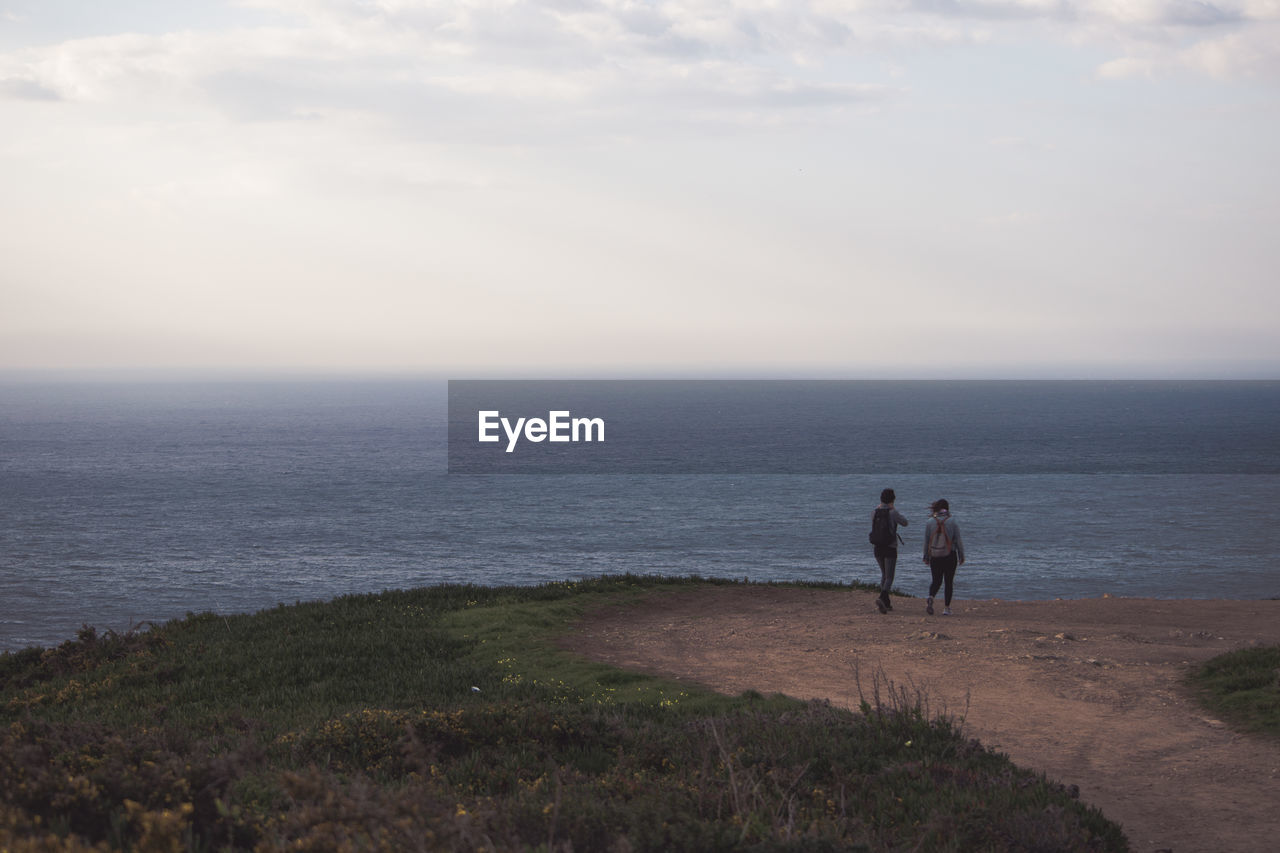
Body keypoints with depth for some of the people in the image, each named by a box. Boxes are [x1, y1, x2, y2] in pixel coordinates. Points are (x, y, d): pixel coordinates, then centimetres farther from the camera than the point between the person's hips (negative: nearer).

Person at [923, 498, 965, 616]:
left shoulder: (929, 522, -3)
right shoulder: (952, 522, -7)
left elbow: (926, 541, 2)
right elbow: (958, 541, -4)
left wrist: (926, 557, 12)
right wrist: (961, 556, 6)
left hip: (935, 557, 2)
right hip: (950, 556, -2)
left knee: (936, 581, 13)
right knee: (949, 582, 8)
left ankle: (931, 597, -16)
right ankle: (946, 608, 7)